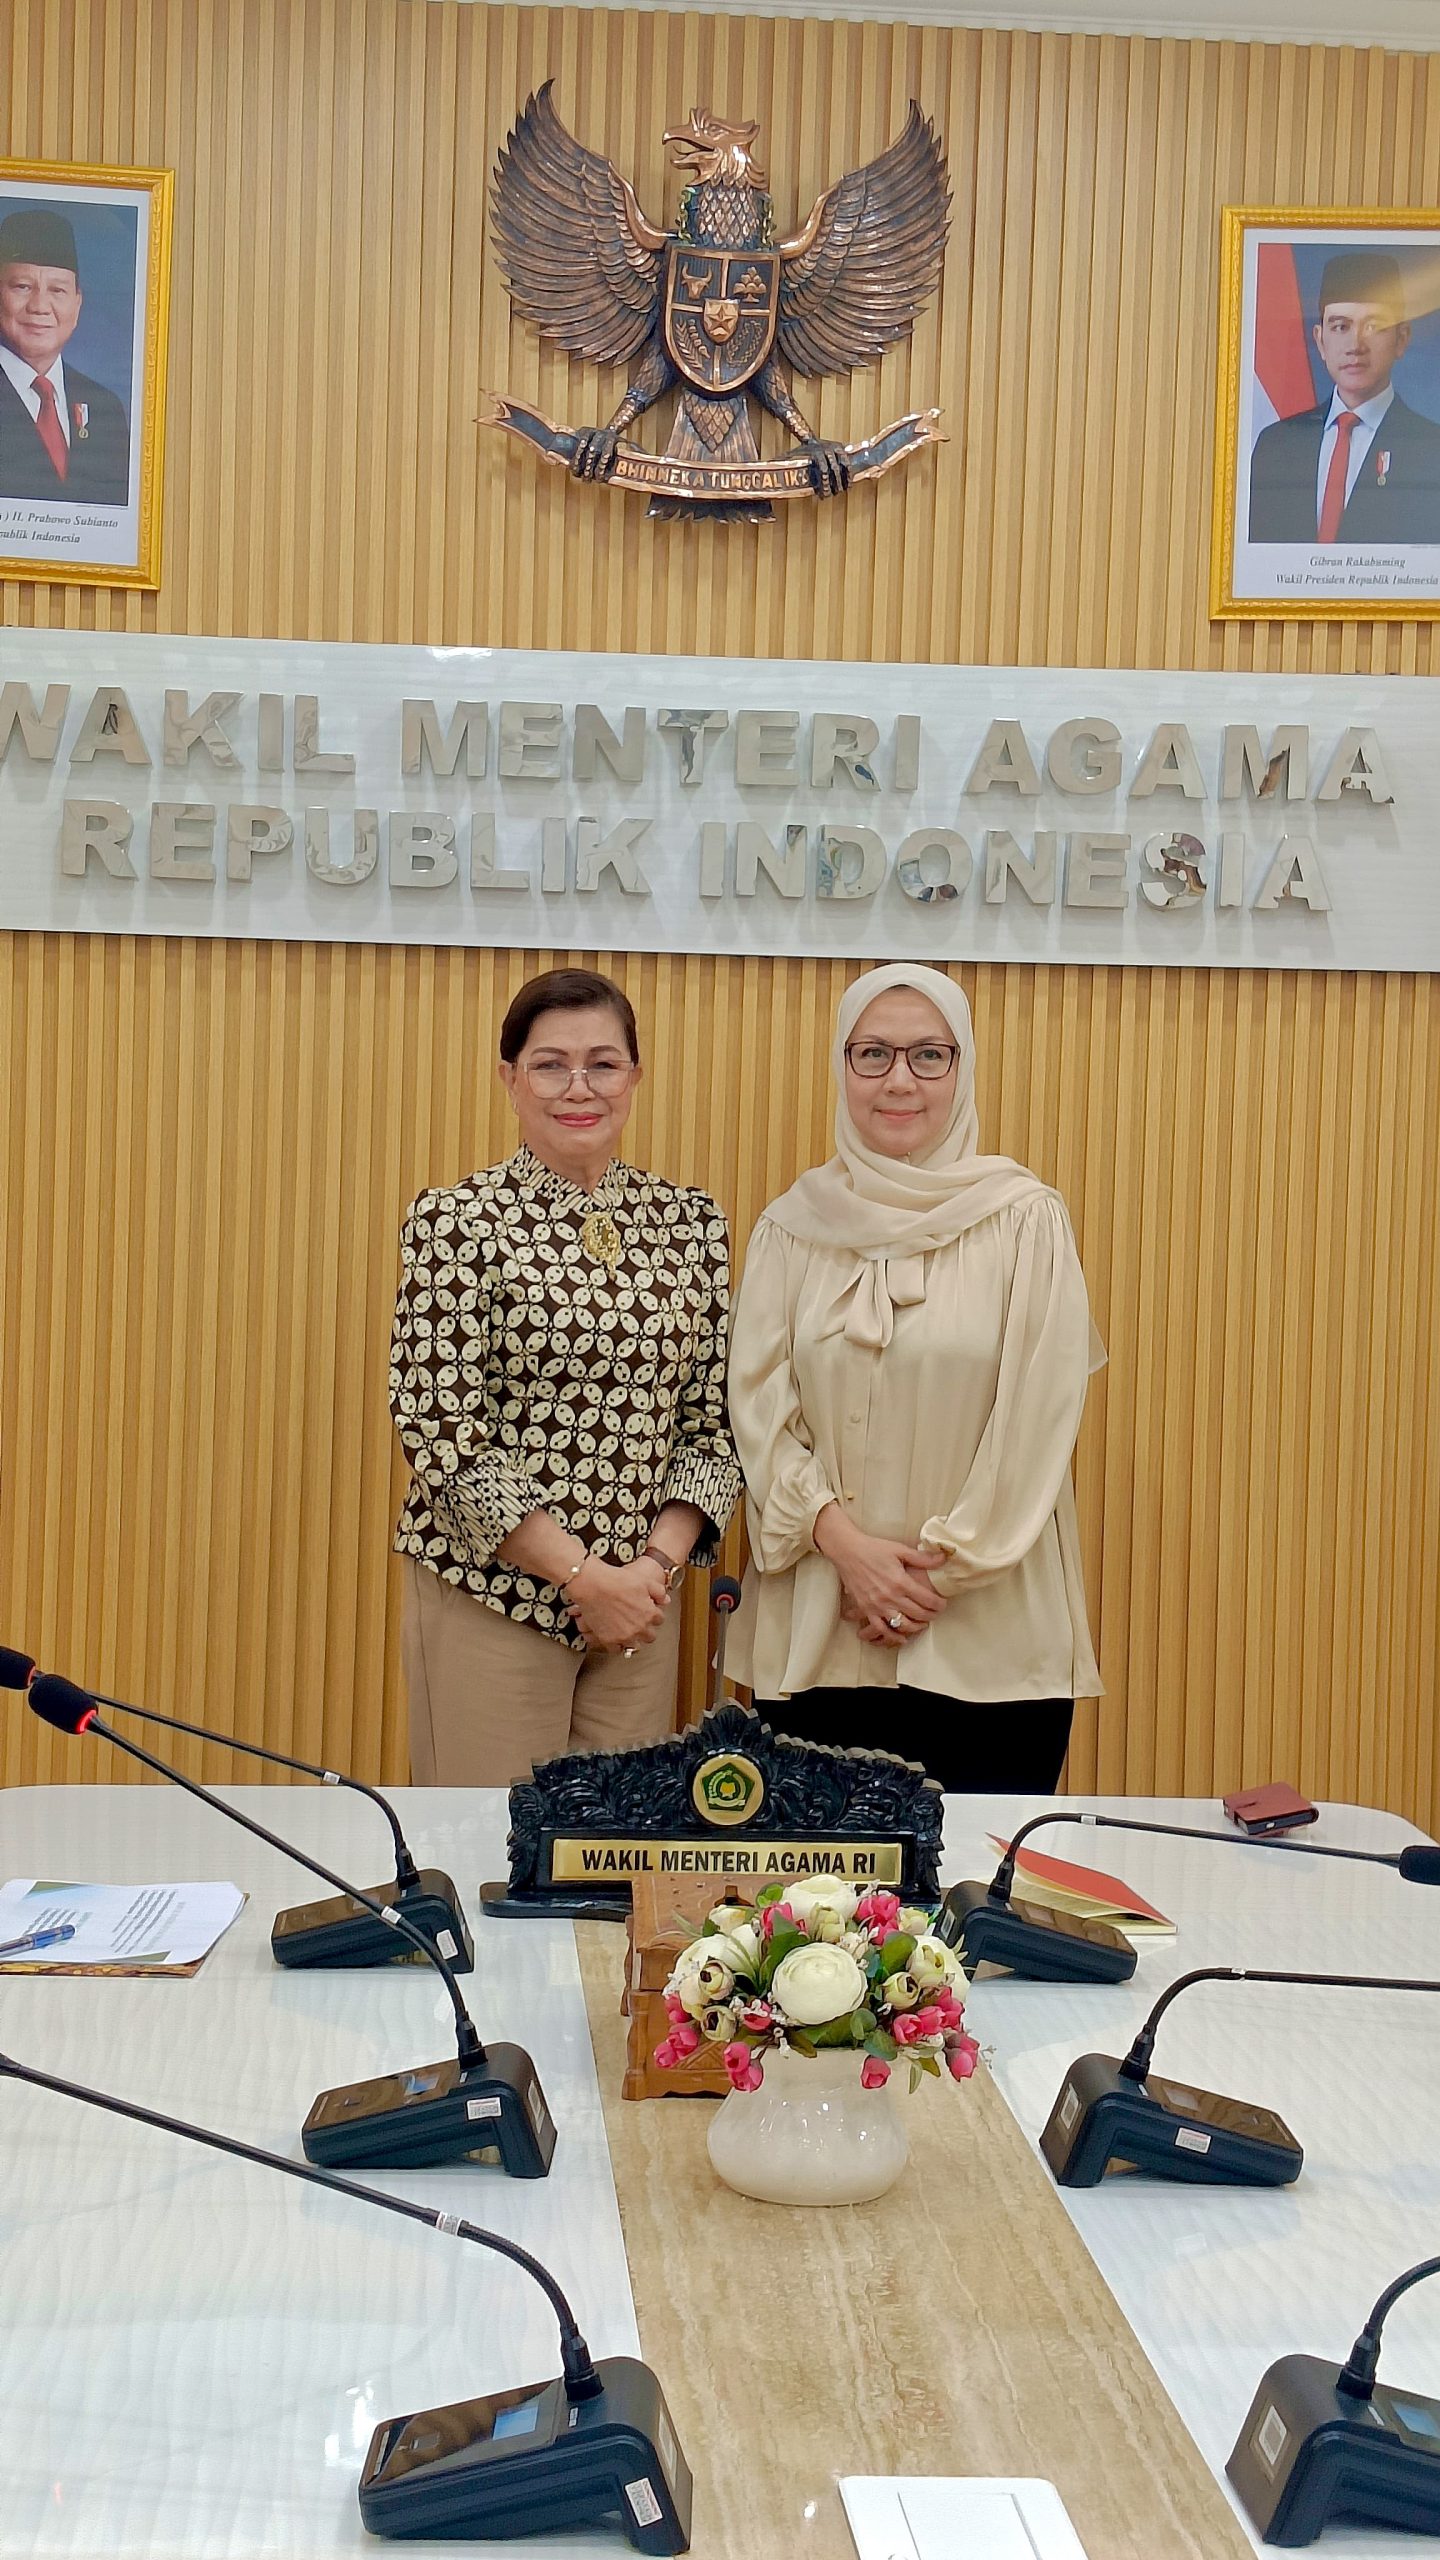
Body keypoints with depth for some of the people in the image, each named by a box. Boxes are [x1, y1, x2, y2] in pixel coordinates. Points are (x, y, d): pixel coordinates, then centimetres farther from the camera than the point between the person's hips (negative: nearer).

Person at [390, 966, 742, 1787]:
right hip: (492, 1596, -4)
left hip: (642, 1599, 4)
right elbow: (444, 1436, -10)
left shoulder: (691, 1222, 6)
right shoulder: (456, 1221, -6)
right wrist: (586, 1574, -13)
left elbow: (713, 1425, 7)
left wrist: (656, 1564, -8)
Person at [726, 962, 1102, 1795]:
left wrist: (945, 1568, -8)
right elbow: (759, 1406, 2)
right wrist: (846, 1544, -10)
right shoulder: (794, 1225, 6)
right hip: (816, 1629, 2)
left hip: (990, 1630, -2)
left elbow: (1041, 1413, -5)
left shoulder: (1026, 1220, -1)